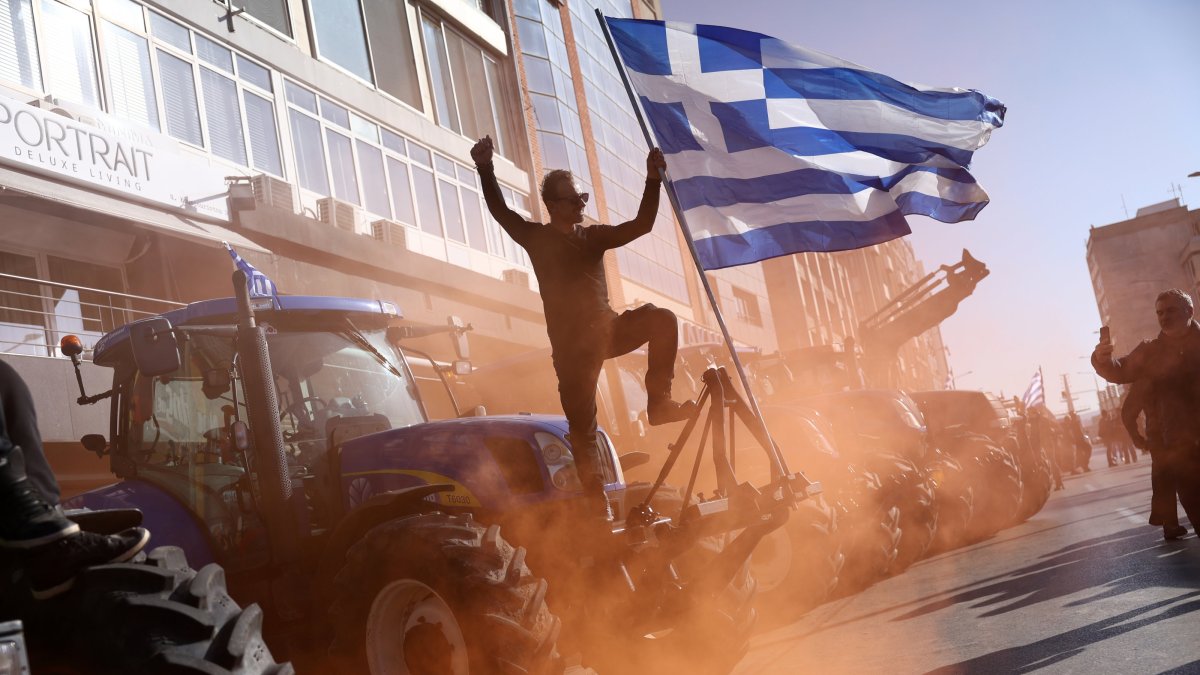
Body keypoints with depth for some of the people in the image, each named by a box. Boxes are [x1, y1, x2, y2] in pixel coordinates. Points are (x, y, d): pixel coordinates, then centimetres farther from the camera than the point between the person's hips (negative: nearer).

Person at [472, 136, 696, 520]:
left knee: (662, 320, -20)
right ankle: (598, 502, 7)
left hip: (607, 330, 4)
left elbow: (642, 225, 1)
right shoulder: (538, 238, 1)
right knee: (582, 425, -3)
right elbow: (500, 212, -5)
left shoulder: (594, 236, 9)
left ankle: (659, 402, -14)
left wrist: (653, 179, -11)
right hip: (571, 344, -4)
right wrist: (485, 169, -17)